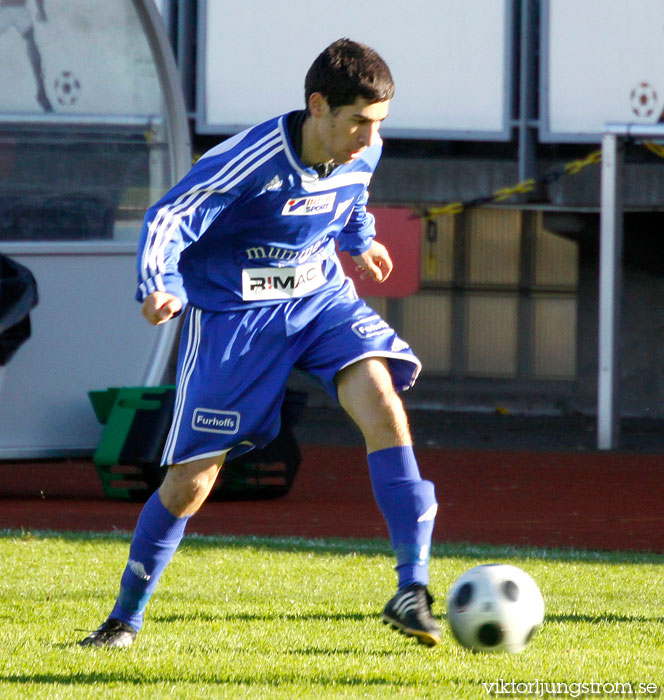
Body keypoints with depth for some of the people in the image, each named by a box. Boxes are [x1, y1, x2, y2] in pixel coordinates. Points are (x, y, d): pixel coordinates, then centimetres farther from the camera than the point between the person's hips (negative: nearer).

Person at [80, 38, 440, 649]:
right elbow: (169, 218, -22)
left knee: (381, 402, -24)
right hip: (233, 311, -4)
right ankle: (126, 617, 20)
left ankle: (412, 588, -23)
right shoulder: (254, 160, -25)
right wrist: (160, 286, -41)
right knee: (190, 481, -2)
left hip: (321, 298, 4)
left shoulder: (363, 154, -6)